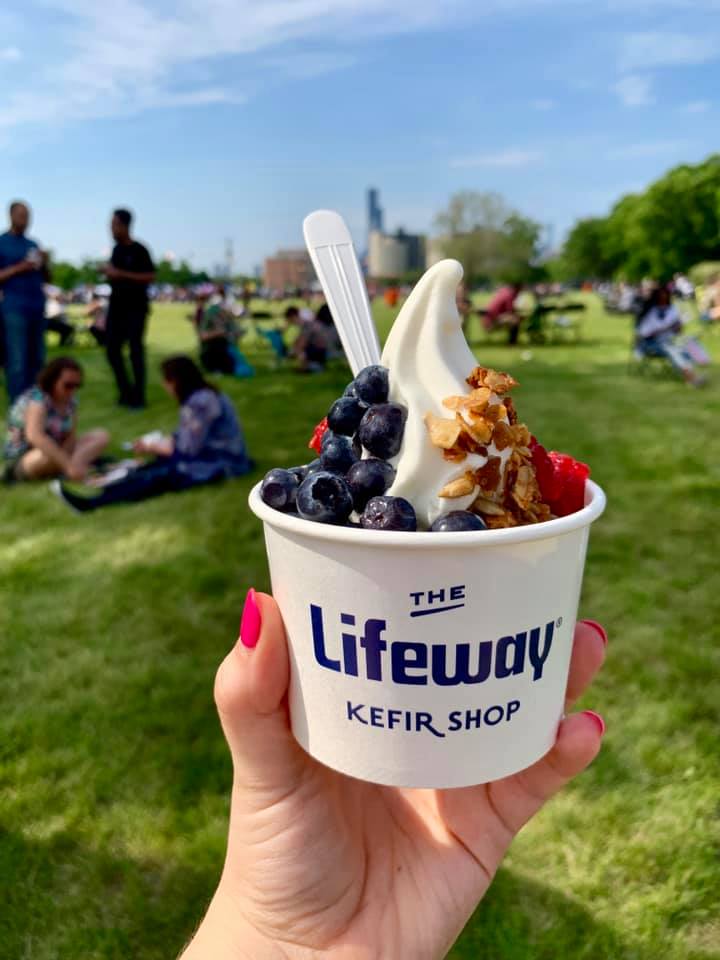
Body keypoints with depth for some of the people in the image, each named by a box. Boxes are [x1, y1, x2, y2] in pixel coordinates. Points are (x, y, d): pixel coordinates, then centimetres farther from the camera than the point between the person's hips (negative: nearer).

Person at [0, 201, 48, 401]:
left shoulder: (33, 244, 17)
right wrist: (19, 268, -16)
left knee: (37, 360, 6)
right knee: (17, 362, -7)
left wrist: (44, 264, 1)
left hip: (37, 308, 6)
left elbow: (44, 278, 20)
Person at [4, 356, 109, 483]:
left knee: (102, 436, -9)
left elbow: (71, 437, -6)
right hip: (20, 461, -8)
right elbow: (34, 436, -40)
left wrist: (67, 464, -27)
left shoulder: (70, 400, -1)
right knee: (47, 454, -42)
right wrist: (68, 464, -46)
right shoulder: (37, 398, -22)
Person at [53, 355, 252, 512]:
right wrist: (154, 445, 7)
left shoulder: (201, 402, -20)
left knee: (163, 476, -25)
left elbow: (188, 449, -17)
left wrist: (153, 446, -4)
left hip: (219, 461, -10)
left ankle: (93, 502, -38)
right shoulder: (199, 396, 11)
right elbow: (186, 438, 14)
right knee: (156, 466, -9)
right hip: (208, 452, 10)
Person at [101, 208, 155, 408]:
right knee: (112, 348, 4)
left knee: (135, 349, -5)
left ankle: (138, 395, 2)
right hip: (116, 305, 7)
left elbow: (150, 277, -16)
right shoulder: (116, 249, 11)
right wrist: (107, 271, 2)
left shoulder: (139, 250, -9)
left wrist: (120, 274, -20)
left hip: (135, 307, -7)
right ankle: (125, 391, 17)